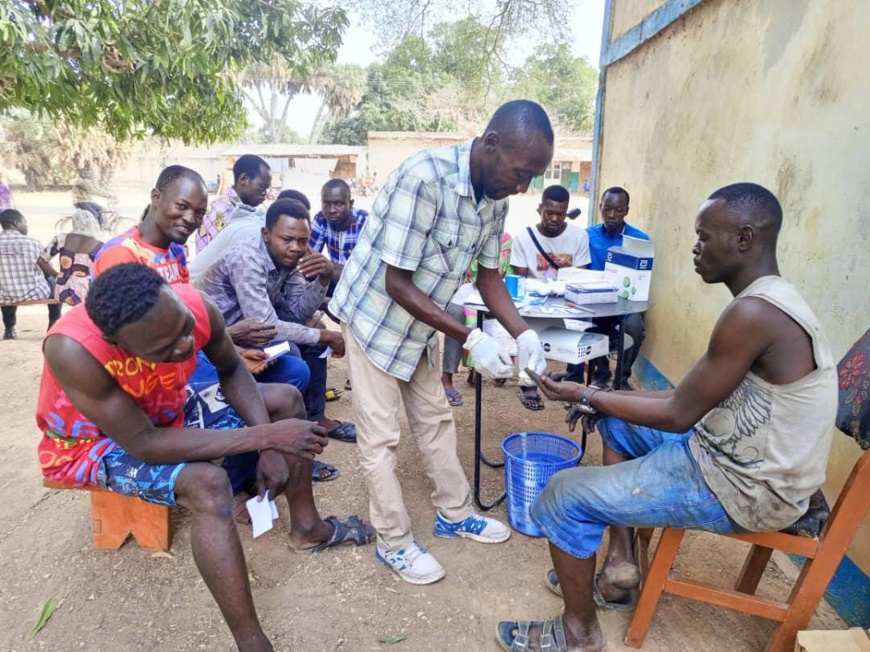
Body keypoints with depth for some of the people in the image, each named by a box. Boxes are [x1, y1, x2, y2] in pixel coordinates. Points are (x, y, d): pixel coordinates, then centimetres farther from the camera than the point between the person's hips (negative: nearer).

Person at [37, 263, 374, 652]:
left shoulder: (196, 307, -27)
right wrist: (263, 436, -35)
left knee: (286, 400, -1)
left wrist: (271, 449, -17)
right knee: (207, 484, -33)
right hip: (94, 442, -5)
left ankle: (306, 528, 14)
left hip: (166, 411, 6)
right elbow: (143, 444, -36)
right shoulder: (74, 350, -39)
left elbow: (232, 370, -7)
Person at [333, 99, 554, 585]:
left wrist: (524, 334, -14)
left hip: (421, 321, 7)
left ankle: (455, 514, 34)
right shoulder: (424, 178, -31)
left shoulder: (495, 197, -7)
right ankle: (395, 542, 20)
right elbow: (396, 282, -29)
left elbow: (489, 274, 1)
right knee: (381, 436, 2)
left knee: (435, 418, 17)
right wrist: (471, 339, -30)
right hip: (375, 315, -7)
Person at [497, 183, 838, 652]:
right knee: (616, 423, 21)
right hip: (730, 456, 10)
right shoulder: (770, 300, 6)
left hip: (745, 489, -10)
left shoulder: (753, 313, -26)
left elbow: (679, 415, -21)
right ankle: (619, 569, 22)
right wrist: (603, 399, 5)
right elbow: (696, 399, 9)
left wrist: (585, 396, -11)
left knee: (564, 495, -12)